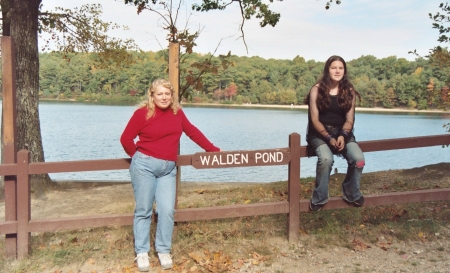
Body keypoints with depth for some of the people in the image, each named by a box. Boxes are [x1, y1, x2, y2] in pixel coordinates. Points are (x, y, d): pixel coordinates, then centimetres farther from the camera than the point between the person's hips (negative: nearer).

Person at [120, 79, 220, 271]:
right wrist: (137, 156, 10)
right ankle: (141, 252, 16)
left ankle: (163, 251, 15)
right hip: (145, 165, -3)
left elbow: (192, 131, 16)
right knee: (144, 210, 4)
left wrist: (212, 149, 19)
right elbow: (126, 139, -1)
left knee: (167, 210, -1)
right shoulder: (143, 112, -7)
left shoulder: (177, 112, 6)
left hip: (168, 169, 3)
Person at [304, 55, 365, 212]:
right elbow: (314, 119, -9)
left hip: (342, 132, 3)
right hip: (319, 132, -3)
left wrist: (343, 136, -20)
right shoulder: (317, 90, -6)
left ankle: (352, 194, 4)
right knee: (326, 159, -33)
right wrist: (329, 138, -22)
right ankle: (319, 198, -11)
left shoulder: (349, 91, 3)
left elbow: (349, 119, 0)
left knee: (359, 159, -23)